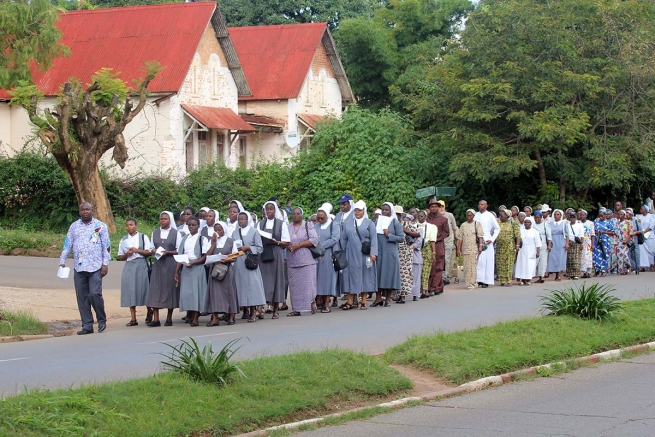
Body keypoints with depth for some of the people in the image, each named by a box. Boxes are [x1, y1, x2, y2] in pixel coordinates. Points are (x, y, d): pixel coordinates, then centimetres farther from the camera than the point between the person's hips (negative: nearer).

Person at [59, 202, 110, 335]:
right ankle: (87, 325, 9)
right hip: (79, 268, 3)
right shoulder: (74, 226, 12)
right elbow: (67, 245, 13)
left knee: (95, 294, -13)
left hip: (95, 267, -3)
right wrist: (62, 261, 3)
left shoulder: (100, 226, 5)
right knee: (82, 297, 3)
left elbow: (106, 246, 4)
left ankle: (102, 320, 9)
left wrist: (105, 264, -4)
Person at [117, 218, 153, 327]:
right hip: (129, 266, 3)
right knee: (130, 292, -2)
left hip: (141, 265, -3)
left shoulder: (143, 237, 3)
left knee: (143, 288, -3)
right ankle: (133, 318, -2)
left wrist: (137, 250, -12)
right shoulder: (123, 240, 12)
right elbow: (120, 257, 14)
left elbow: (149, 252, -2)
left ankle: (149, 311, 21)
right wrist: (126, 254, -6)